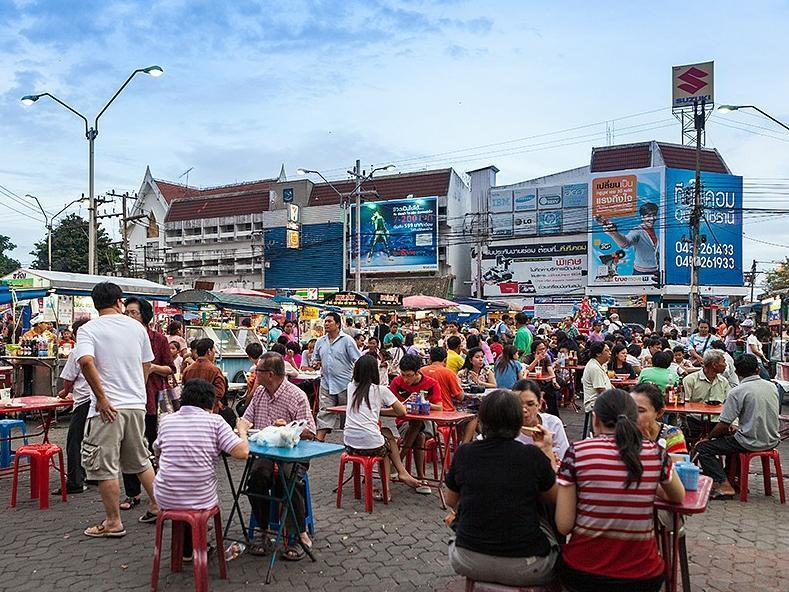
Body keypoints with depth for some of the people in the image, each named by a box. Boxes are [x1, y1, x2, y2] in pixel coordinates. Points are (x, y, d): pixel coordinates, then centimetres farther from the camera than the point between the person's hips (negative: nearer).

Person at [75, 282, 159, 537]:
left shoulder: (88, 330, -6)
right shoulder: (137, 327, 7)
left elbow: (86, 362, -23)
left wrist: (101, 397, -17)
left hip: (108, 407, -5)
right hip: (137, 404, 5)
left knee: (104, 466, 5)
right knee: (140, 460, 20)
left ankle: (113, 523, 12)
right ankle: (156, 506, 26)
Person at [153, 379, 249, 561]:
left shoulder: (166, 420, 1)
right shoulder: (215, 421, -9)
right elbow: (242, 452, -16)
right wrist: (242, 431, 2)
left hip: (166, 499, 2)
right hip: (201, 500, -2)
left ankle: (187, 549, 44)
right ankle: (188, 549, 42)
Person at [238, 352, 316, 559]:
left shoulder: (297, 396, -7)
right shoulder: (259, 392, 12)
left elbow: (309, 432, -8)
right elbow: (246, 418, 20)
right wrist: (243, 427, -4)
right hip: (264, 452, 5)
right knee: (256, 476, -27)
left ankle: (301, 534, -14)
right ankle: (264, 532, -13)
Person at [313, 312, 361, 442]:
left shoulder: (347, 340, -4)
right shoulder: (320, 341, 12)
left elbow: (358, 361, -7)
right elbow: (315, 359, 23)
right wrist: (316, 364, -2)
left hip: (345, 384, -4)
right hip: (326, 384, 4)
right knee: (324, 413, -2)